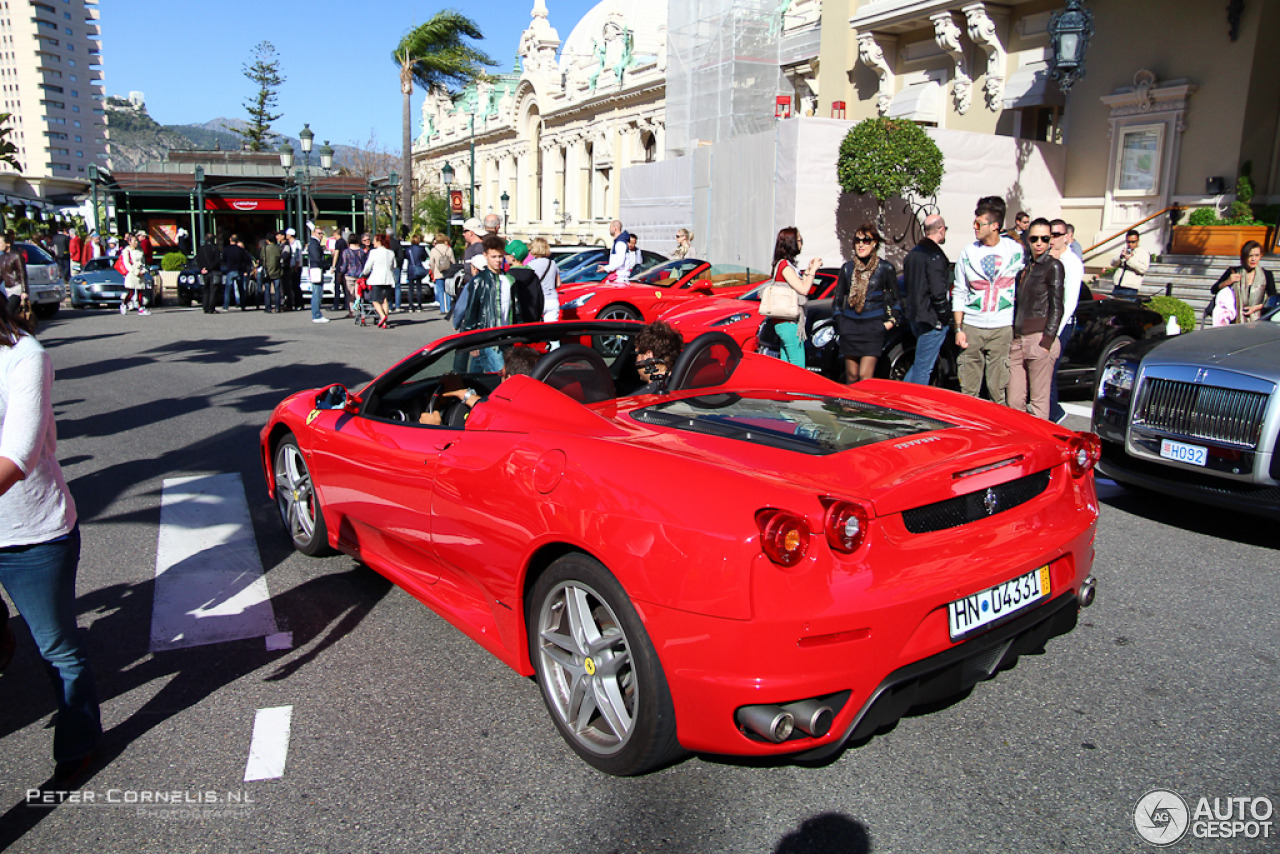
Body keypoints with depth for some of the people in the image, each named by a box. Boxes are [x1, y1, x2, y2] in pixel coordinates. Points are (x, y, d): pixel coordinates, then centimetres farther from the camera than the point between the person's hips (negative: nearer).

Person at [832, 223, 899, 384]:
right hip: (850, 326, 3)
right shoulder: (847, 268, 9)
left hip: (873, 327, -3)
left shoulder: (885, 268, 3)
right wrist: (840, 323, 6)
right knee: (851, 376, 5)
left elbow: (895, 299, 12)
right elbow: (837, 299, 16)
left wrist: (891, 320, -1)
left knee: (865, 375, -11)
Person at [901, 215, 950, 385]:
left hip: (914, 316, 9)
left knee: (921, 363, 20)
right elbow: (938, 292, -20)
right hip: (932, 320, -9)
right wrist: (945, 317, -11)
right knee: (923, 368, -5)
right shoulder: (935, 256, -14)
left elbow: (905, 283, 21)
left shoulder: (912, 253, 15)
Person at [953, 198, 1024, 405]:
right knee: (968, 388, 3)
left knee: (999, 388, -2)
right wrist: (958, 328, 1)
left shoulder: (1016, 250, 2)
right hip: (971, 326, 2)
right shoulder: (968, 252, 6)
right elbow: (959, 294, 8)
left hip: (1002, 327, -1)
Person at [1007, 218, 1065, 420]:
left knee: (1038, 403, -3)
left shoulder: (1053, 266, -2)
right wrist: (1014, 338, 15)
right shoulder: (1027, 267, 20)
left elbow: (1056, 308, -8)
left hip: (1040, 340, -7)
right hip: (1019, 341, 7)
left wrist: (1046, 342, -14)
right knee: (1014, 403, 6)